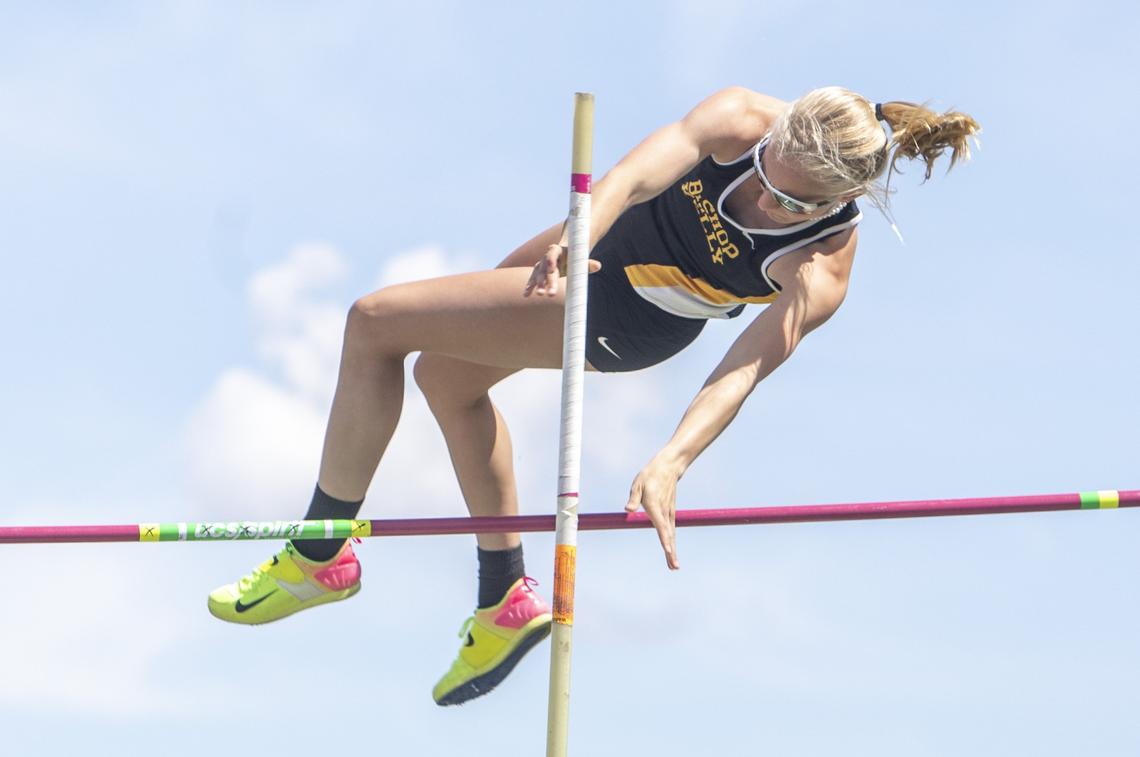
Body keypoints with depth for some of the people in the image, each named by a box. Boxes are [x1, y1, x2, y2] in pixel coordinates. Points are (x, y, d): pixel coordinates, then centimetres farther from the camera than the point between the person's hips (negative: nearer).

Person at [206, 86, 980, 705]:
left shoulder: (821, 273, -34)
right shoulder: (742, 119, -29)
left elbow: (744, 369, -40)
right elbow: (637, 173, -42)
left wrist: (672, 461, -56)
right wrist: (576, 234, -61)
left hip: (624, 318, -6)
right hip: (606, 234, 6)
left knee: (375, 324, -11)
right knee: (449, 375, 26)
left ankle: (323, 556, 8)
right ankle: (507, 601, 39)